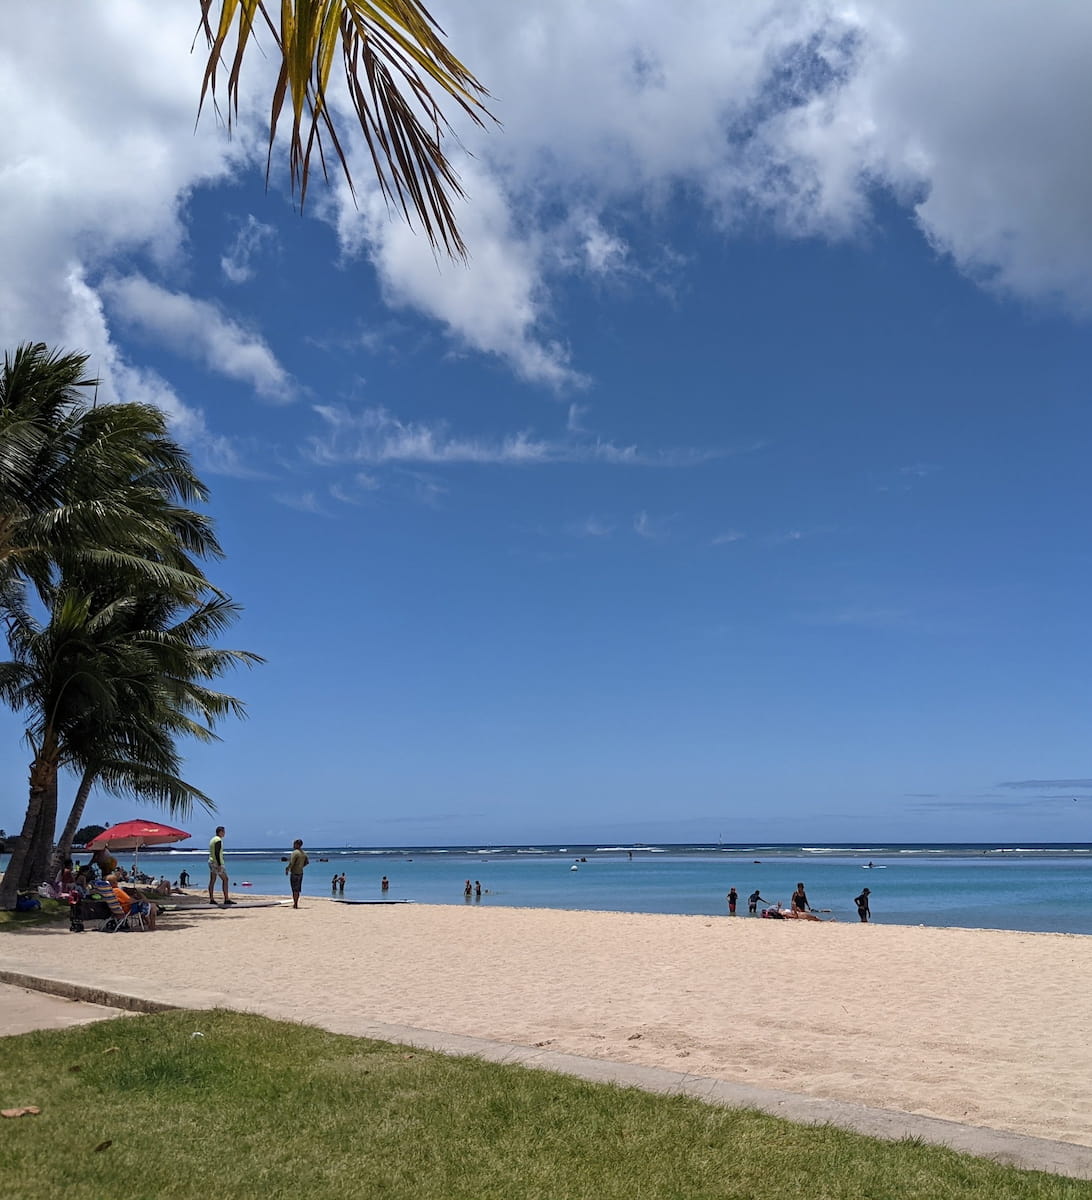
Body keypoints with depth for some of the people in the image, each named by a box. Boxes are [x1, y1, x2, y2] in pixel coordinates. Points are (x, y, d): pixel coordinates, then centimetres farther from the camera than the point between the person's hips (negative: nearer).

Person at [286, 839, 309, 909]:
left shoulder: (295, 852, -15)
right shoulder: (303, 853, 11)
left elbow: (291, 863, -20)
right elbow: (307, 862, 16)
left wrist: (287, 869, -8)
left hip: (294, 872, -8)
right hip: (300, 873, 8)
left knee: (295, 889, -5)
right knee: (297, 889, 13)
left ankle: (295, 904, -6)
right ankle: (296, 904, 17)